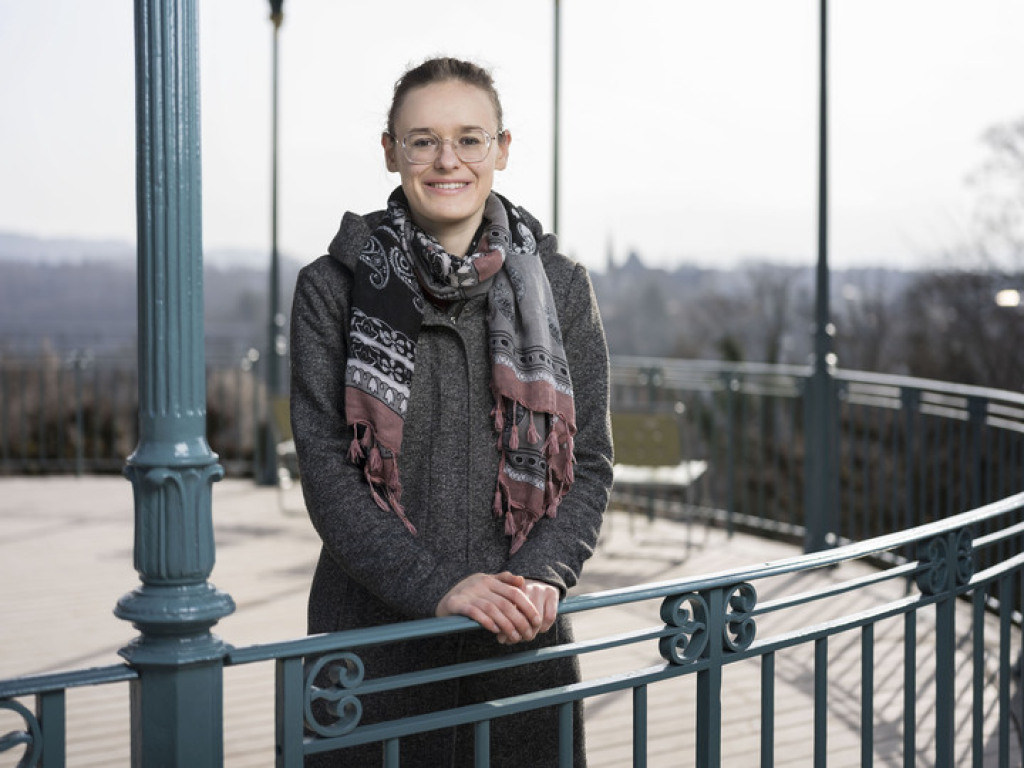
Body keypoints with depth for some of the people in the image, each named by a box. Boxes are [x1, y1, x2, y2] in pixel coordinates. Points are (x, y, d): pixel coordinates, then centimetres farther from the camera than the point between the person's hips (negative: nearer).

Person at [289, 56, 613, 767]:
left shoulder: (560, 288, 5)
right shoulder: (333, 288, -1)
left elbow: (590, 461, 4)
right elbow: (326, 469, -7)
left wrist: (542, 574, -13)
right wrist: (436, 587, -17)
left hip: (523, 635, 2)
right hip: (374, 632, -1)